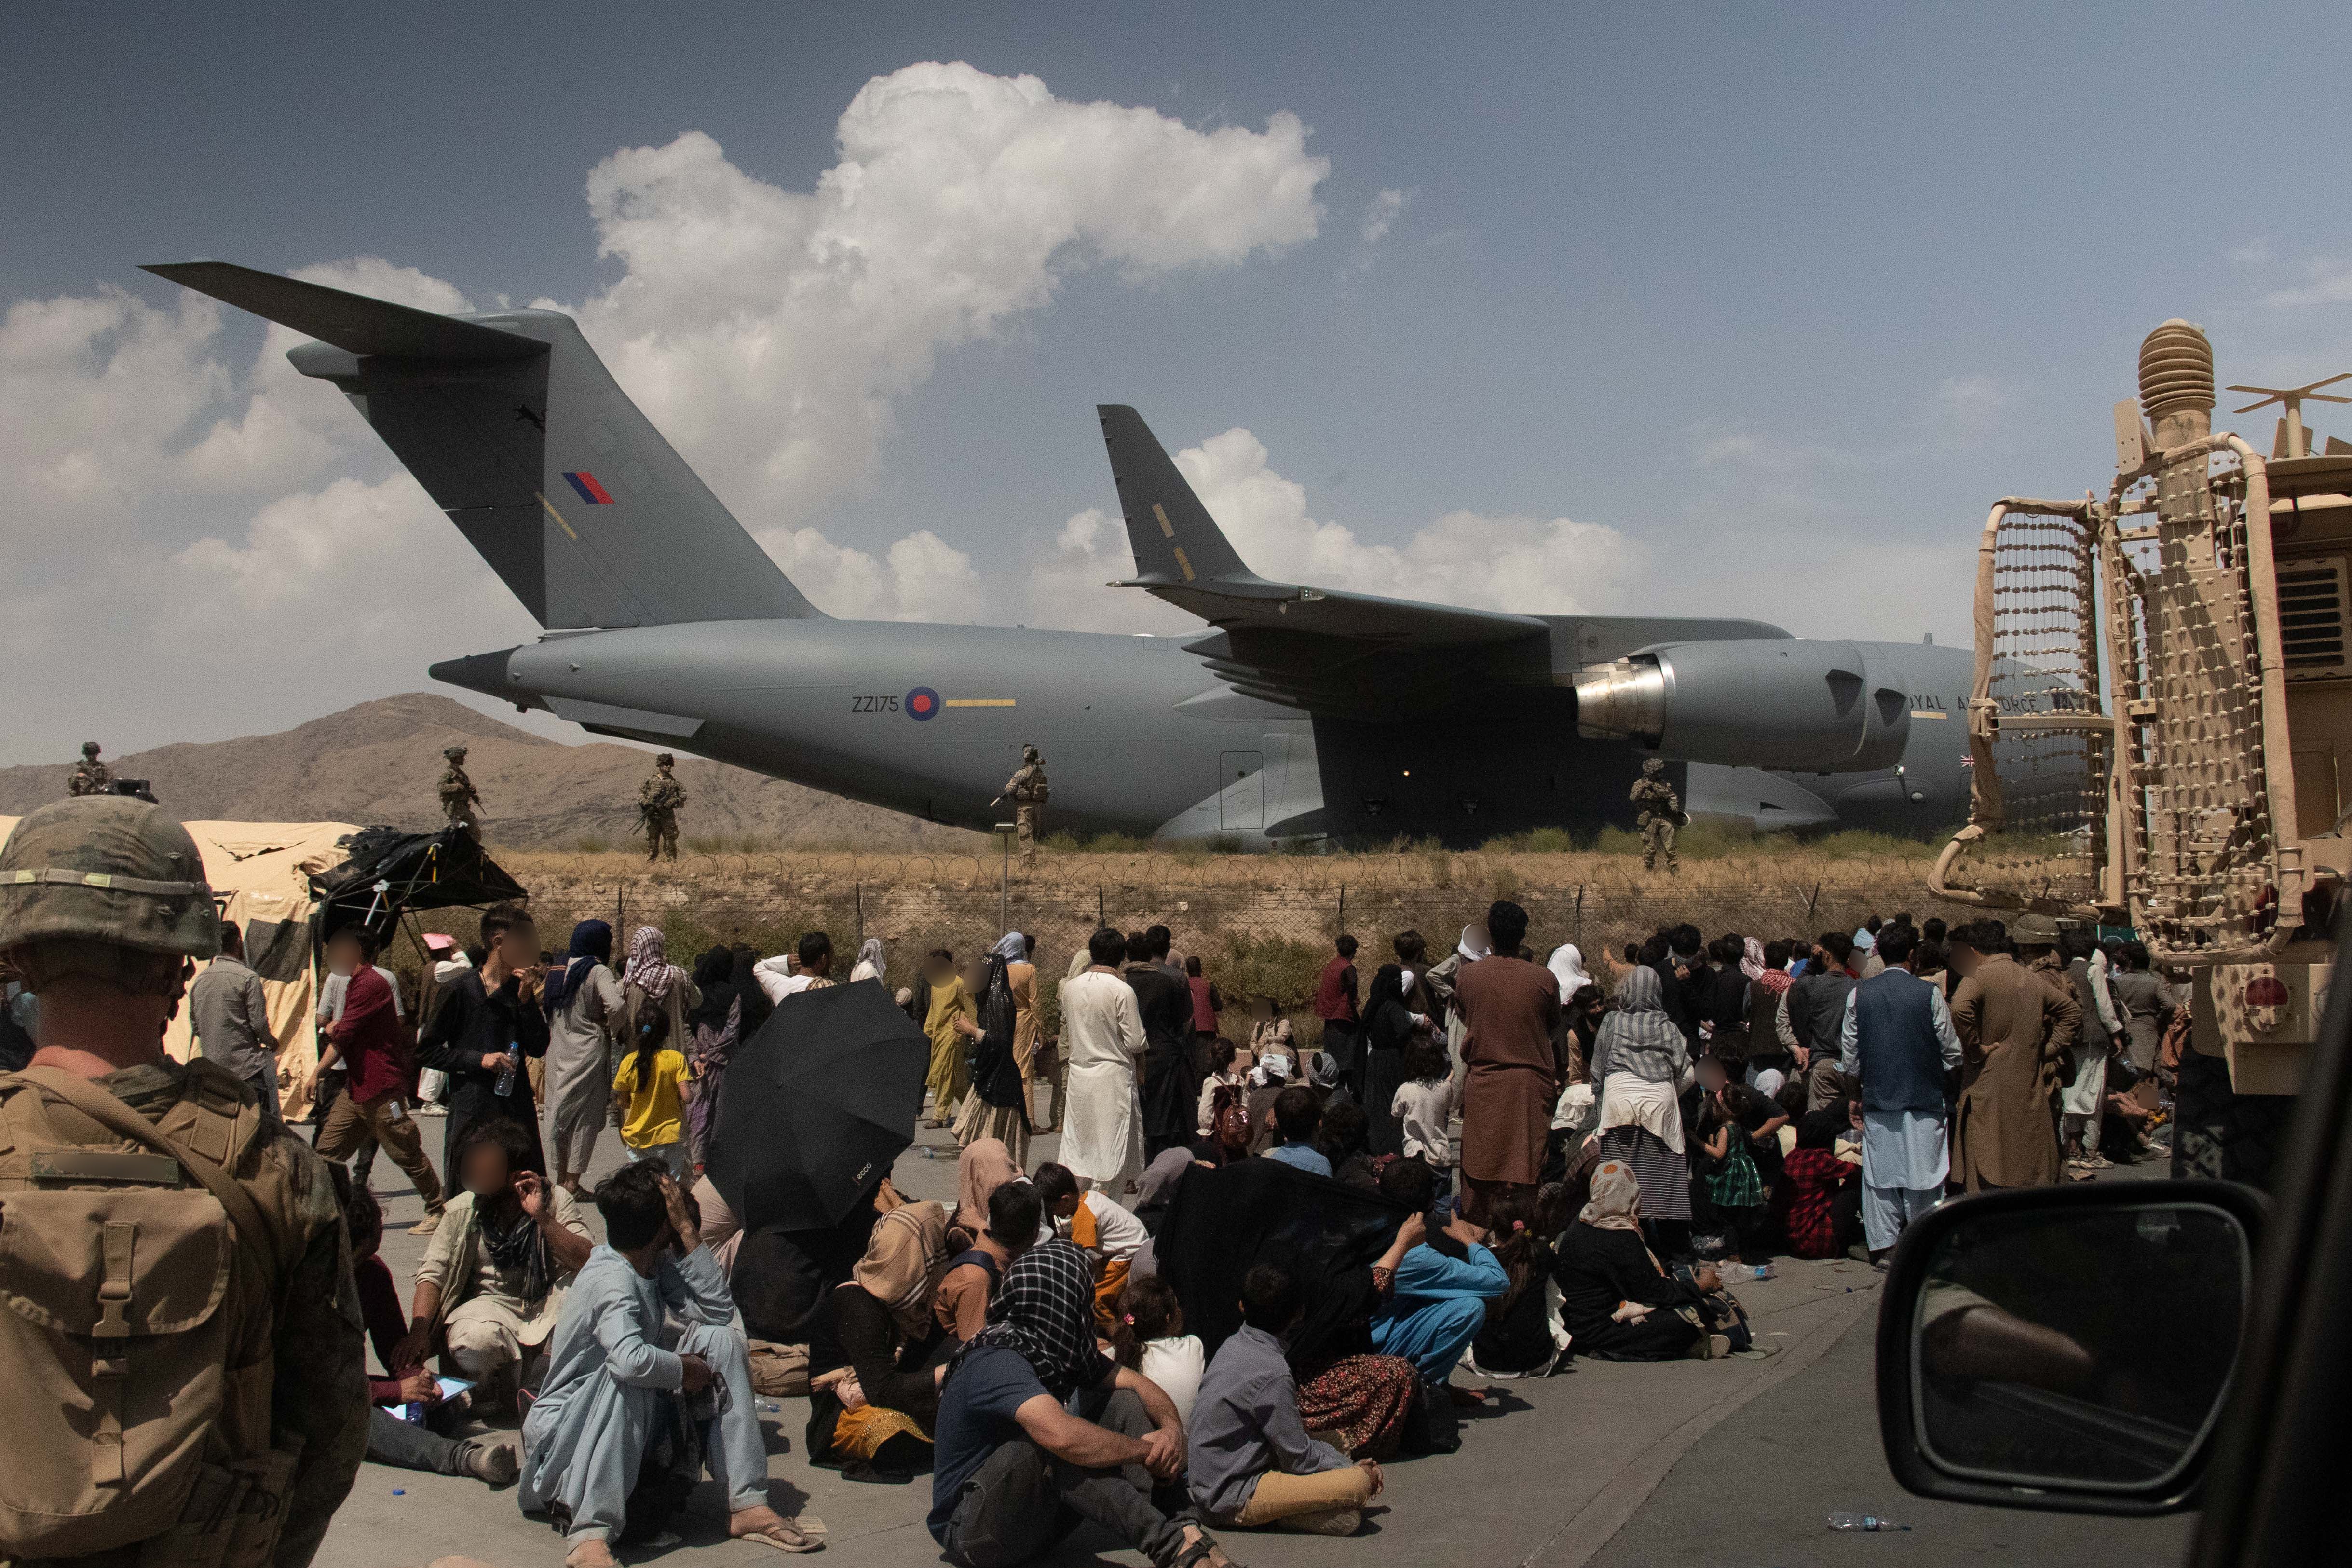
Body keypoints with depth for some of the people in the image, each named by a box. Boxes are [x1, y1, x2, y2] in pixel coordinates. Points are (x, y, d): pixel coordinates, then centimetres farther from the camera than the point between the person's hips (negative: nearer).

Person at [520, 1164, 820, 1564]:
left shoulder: (655, 1265, 0)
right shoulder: (612, 1281, -27)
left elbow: (718, 1310, -5)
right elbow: (632, 1359, -44)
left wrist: (688, 1232, -11)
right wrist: (684, 1370, -24)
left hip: (633, 1423, 8)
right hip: (565, 1425, -8)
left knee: (720, 1339, -7)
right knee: (628, 1378, -38)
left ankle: (748, 1504, -8)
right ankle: (589, 1534, -35)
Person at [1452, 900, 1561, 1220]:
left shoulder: (1467, 978, -4)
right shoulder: (1545, 979, -8)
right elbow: (1554, 1026, 9)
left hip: (1483, 1087, 1)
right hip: (1531, 1086, -1)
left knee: (1480, 1170, 9)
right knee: (1527, 1169, 4)